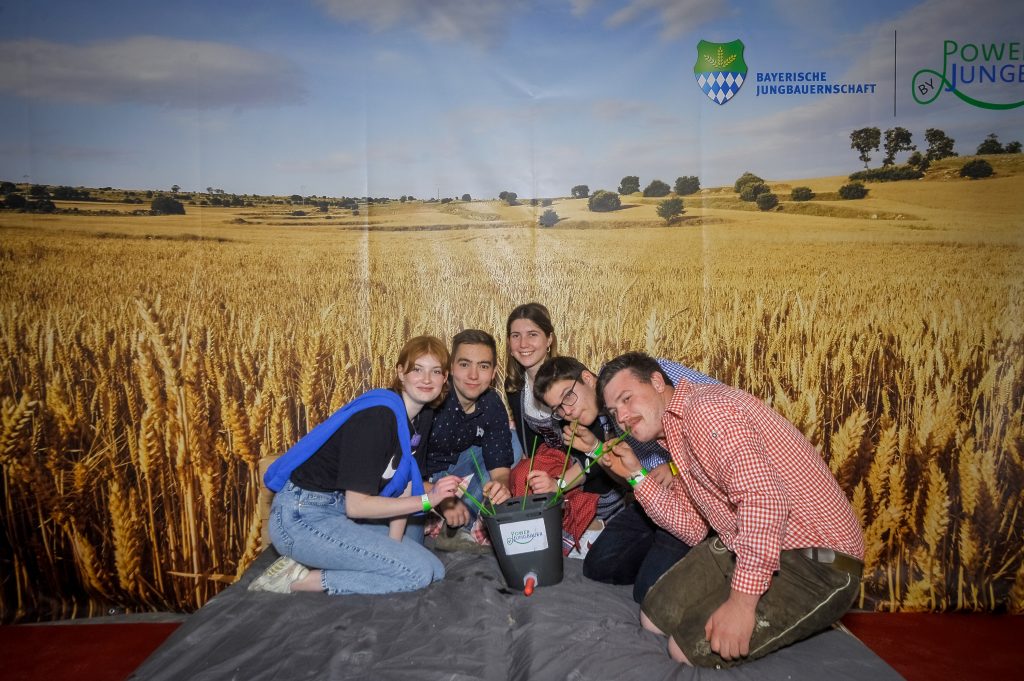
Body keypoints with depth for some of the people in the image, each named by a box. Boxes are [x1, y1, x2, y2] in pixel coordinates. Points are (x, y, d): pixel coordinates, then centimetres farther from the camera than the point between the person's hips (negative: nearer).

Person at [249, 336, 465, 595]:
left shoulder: (421, 417, 5)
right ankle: (299, 580, -8)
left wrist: (393, 549, -2)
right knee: (419, 571, -17)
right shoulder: (376, 417, -22)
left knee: (434, 570, 5)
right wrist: (427, 500, -22)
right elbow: (356, 505, -23)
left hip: (341, 513, 9)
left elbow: (403, 487, 6)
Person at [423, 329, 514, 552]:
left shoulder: (492, 406, -10)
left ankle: (462, 526, -15)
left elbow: (499, 467, -11)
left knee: (509, 442, -10)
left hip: (449, 470, 6)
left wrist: (500, 485, -36)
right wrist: (442, 500, -38)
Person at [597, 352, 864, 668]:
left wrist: (741, 600, -30)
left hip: (816, 560, -10)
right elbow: (695, 528, 12)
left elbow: (764, 499, -31)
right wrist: (636, 475, 6)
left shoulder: (705, 408, -19)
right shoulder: (677, 433, 14)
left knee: (688, 648, -16)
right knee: (653, 619, 9)